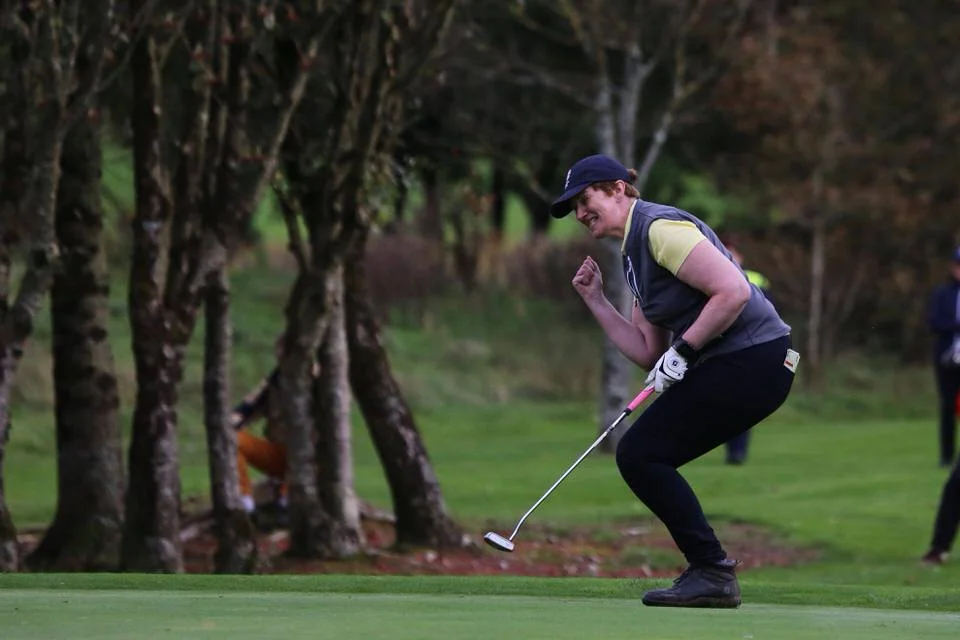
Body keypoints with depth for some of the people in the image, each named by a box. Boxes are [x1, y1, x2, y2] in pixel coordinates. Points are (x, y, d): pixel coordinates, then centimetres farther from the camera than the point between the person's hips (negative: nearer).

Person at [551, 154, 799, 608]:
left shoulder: (660, 228, -13)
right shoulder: (632, 254, 19)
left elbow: (733, 292, -22)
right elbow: (648, 353, 17)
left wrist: (683, 351, -17)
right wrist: (596, 302, 12)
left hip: (750, 361, -10)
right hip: (727, 366, 10)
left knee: (639, 454, -11)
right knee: (641, 457, 10)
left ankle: (712, 572, -10)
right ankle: (709, 572, 12)